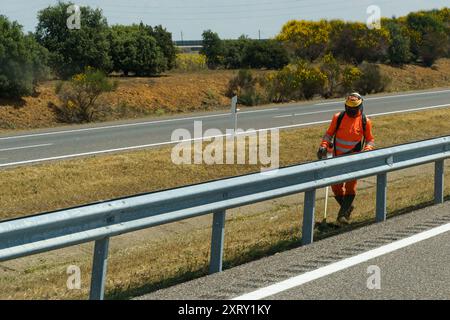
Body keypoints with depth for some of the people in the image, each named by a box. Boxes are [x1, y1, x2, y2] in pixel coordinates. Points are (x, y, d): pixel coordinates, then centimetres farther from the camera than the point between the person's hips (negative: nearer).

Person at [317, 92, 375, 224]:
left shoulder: (365, 121, -4)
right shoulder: (338, 118, -3)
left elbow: (370, 139, 7)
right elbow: (329, 133, 8)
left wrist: (367, 150, -12)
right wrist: (323, 146, -7)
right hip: (338, 158, 2)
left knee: (350, 187, -7)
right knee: (336, 186, 6)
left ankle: (343, 214, 1)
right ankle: (347, 206, 29)